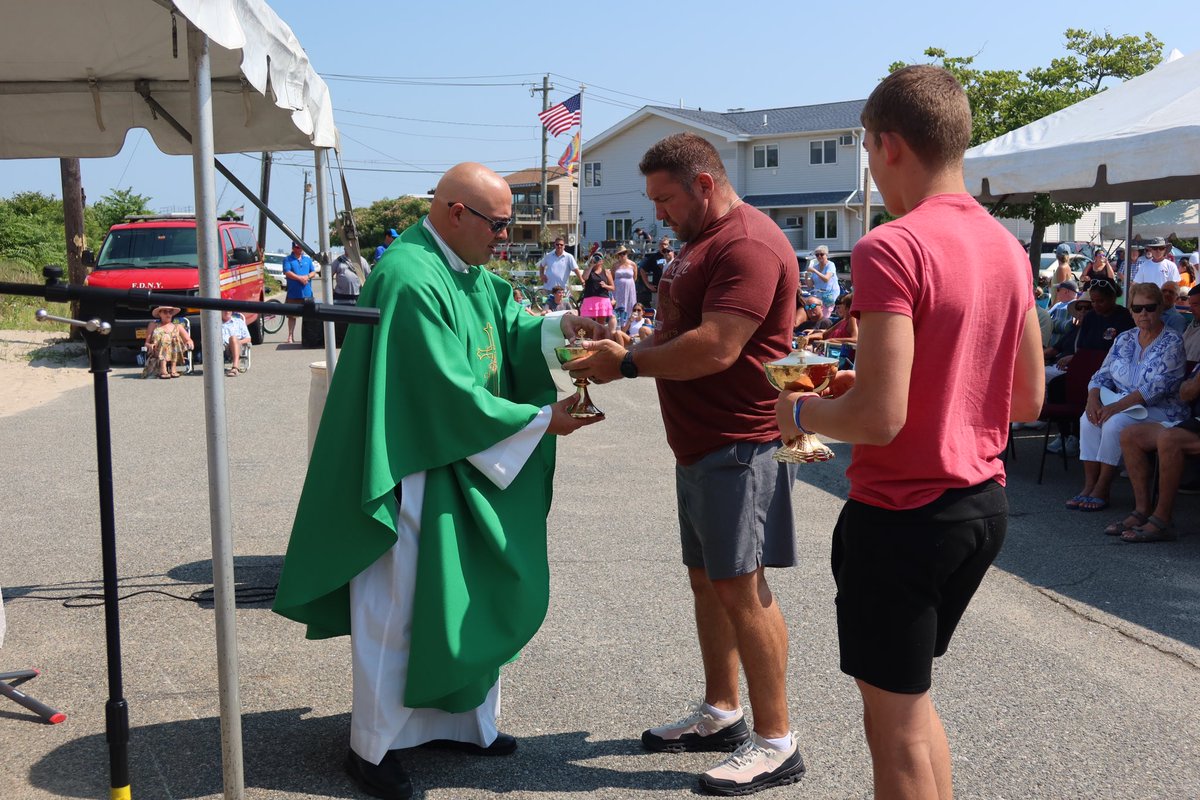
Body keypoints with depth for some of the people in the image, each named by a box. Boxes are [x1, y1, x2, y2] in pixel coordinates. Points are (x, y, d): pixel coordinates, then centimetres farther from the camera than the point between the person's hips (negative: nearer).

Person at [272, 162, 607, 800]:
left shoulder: (469, 270, 8)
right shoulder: (411, 280, -23)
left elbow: (509, 327, 9)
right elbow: (451, 393, -25)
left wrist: (558, 327, -12)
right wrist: (543, 420, -18)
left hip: (466, 471, 10)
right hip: (414, 477, -10)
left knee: (475, 599, 16)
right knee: (398, 611, 2)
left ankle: (460, 721, 33)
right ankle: (373, 749, 19)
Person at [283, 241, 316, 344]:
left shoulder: (308, 259, 15)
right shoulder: (287, 259, 2)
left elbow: (313, 272, 12)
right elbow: (287, 273, -9)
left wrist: (307, 276, -10)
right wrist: (300, 278, -15)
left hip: (307, 292, 3)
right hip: (293, 293, -3)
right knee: (291, 315, 0)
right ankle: (290, 336, 6)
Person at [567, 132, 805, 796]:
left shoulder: (748, 245, -18)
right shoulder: (703, 241, 18)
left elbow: (716, 347, -26)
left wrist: (626, 365, -16)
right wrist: (627, 347, 5)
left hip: (739, 445, -10)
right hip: (701, 443, 10)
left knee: (740, 588, -6)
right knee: (706, 580, 15)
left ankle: (775, 743, 4)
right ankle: (720, 713, 29)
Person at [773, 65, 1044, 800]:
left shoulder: (891, 249, -19)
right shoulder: (1009, 247, 5)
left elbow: (880, 417, -24)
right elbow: (1027, 400, 11)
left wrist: (802, 412, -6)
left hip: (904, 513, -8)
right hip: (985, 503, 8)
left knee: (896, 725, 8)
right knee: (913, 700, 24)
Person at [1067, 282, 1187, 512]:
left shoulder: (1172, 342, -7)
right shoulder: (1124, 339, 13)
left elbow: (1158, 386, -19)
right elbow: (1102, 375, 11)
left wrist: (1118, 405, -27)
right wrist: (1093, 398, -13)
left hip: (1159, 409, -6)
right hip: (1121, 404, 6)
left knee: (1115, 423, -32)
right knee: (1088, 419, -23)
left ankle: (1101, 491, -24)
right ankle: (1089, 485, -22)